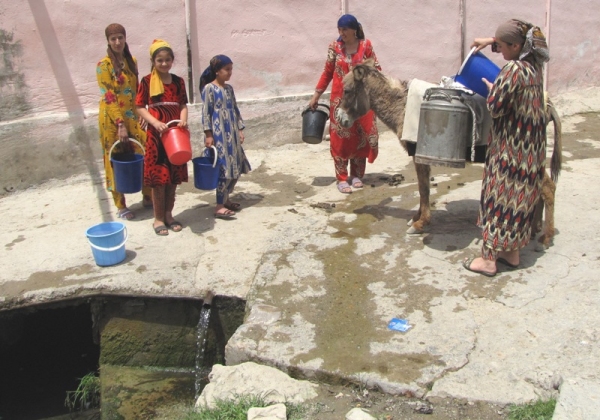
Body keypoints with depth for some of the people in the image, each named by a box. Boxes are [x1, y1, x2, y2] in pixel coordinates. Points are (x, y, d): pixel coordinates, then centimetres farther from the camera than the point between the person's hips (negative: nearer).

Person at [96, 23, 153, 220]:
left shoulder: (132, 61, 8)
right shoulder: (104, 65, -10)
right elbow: (108, 98, -15)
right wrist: (120, 124, -21)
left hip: (132, 116, 5)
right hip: (112, 119, -5)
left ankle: (147, 197, 22)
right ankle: (121, 206, 13)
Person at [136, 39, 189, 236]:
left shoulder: (178, 81, 8)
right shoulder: (147, 81, -3)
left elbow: (183, 105, 10)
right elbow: (140, 107, -4)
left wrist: (183, 119, -10)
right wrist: (155, 122, -18)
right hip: (156, 135, -4)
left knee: (173, 178, 9)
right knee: (158, 178, 0)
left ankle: (168, 215, 22)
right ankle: (158, 218, 12)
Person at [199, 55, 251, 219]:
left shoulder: (229, 88, 13)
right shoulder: (209, 88, -8)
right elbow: (206, 112, -11)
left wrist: (240, 130, 12)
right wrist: (208, 134, -14)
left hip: (231, 133, 8)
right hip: (218, 134, -8)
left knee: (236, 167, 9)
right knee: (224, 168, -10)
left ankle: (225, 199, 24)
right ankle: (219, 206, -3)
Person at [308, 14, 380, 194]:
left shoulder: (365, 45, -2)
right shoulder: (335, 47, -1)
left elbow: (376, 69, 4)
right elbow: (327, 73, 4)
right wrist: (316, 96, 4)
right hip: (340, 99, -1)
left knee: (361, 137, 7)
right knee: (340, 138, 0)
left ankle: (356, 175, 21)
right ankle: (342, 178, 7)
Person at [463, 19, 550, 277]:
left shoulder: (513, 69, -21)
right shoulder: (535, 64, 6)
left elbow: (495, 107, -20)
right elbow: (518, 45, 29)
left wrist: (491, 89, -1)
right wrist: (491, 41, 24)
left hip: (510, 148, -8)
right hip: (532, 148, 8)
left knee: (498, 198, 0)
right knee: (520, 198, 15)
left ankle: (488, 259, 7)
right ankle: (512, 253, 25)